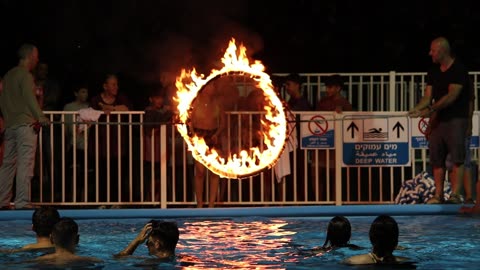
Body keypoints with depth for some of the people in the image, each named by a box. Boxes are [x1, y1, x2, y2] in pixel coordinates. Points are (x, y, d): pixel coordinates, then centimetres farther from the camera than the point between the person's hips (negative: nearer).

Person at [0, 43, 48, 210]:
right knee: (25, 165, -9)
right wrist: (41, 118, -28)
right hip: (25, 124, -8)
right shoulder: (25, 75, -8)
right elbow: (30, 98, -21)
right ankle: (22, 203, -14)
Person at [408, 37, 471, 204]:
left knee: (457, 158, -8)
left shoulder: (458, 70, -9)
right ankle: (438, 195, 5)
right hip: (439, 119, 7)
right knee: (437, 159, 4)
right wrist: (417, 109, -13)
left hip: (456, 119, -7)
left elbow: (452, 95, -18)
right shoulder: (433, 72, 13)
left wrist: (431, 109, -24)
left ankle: (455, 194, -10)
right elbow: (428, 96, 8)